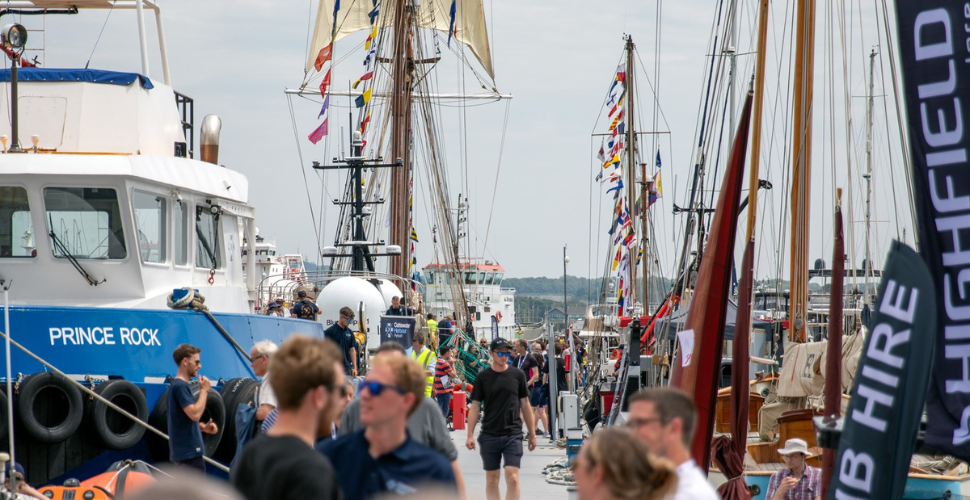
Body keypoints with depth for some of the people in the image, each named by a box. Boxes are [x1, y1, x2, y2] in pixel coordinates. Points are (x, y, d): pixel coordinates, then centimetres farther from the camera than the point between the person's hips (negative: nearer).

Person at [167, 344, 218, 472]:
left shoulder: (179, 385, 17)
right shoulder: (181, 386, -15)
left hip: (182, 451, 10)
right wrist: (204, 390, -13)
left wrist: (203, 427, 9)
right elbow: (194, 413, -24)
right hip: (189, 451, -10)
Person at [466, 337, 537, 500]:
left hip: (513, 434, -1)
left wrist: (532, 434, 10)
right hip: (489, 435, 1)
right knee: (492, 479, 7)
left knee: (512, 478, -11)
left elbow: (525, 404, 9)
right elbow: (475, 406, 3)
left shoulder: (517, 375, 3)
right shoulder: (483, 377, 2)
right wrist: (470, 435, -4)